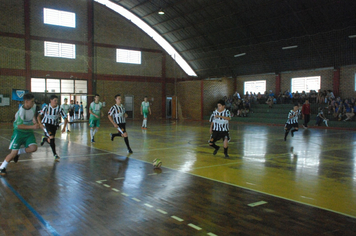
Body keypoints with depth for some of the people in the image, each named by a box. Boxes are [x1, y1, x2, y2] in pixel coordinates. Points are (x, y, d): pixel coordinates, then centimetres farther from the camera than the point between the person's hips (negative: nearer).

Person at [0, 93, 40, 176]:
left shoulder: (34, 106, -4)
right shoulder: (21, 111, -25)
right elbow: (19, 126, -27)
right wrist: (32, 126, -33)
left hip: (29, 132, 6)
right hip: (19, 132, -6)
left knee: (33, 148, -17)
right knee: (14, 152, -8)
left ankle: (18, 152, 12)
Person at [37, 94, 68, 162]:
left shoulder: (59, 109, -11)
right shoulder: (46, 108, -12)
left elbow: (65, 118, -8)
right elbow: (39, 116, -4)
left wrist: (64, 128, -20)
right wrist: (40, 124, -20)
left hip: (54, 125, 3)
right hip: (46, 124, -3)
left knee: (51, 140, 4)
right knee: (51, 137, -23)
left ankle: (44, 139, 43)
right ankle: (55, 154, -15)